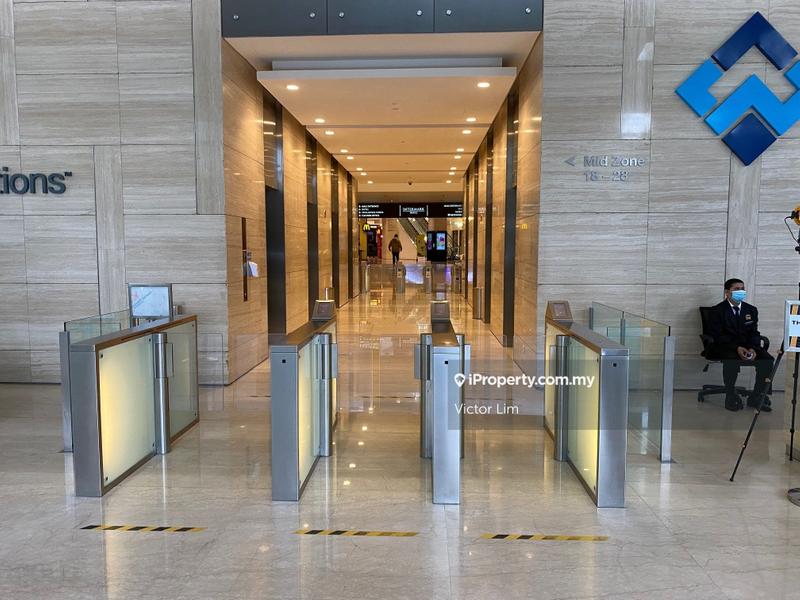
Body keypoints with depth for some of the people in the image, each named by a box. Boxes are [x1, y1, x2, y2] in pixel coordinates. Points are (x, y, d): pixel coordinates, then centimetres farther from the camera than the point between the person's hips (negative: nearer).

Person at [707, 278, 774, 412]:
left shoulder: (751, 310, 12)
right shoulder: (717, 311, -4)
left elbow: (754, 333, 7)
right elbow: (717, 335, -11)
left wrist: (752, 348, -15)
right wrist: (736, 348, -25)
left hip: (747, 346, 5)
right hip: (725, 348, -5)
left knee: (767, 359, -19)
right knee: (732, 360, -36)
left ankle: (756, 396, -5)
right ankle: (731, 397, -17)